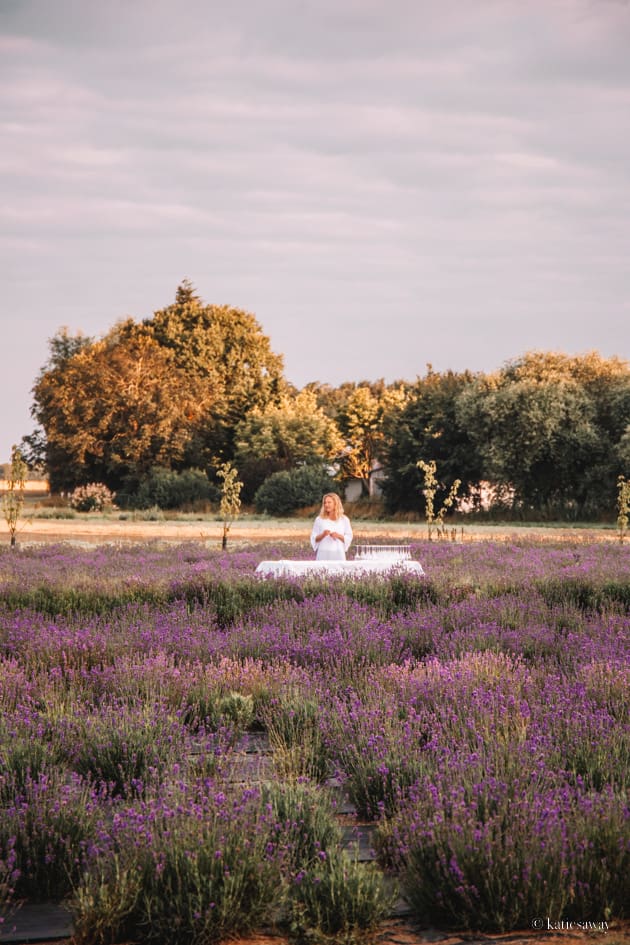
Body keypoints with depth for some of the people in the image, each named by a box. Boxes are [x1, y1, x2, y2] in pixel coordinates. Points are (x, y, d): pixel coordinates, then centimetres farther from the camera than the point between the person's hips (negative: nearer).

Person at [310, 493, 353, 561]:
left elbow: (349, 538, 7)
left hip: (338, 554, 0)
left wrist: (338, 536, -10)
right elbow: (314, 539, 6)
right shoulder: (319, 520, 5)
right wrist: (322, 535, -12)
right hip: (323, 554, 0)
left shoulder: (344, 520, 5)